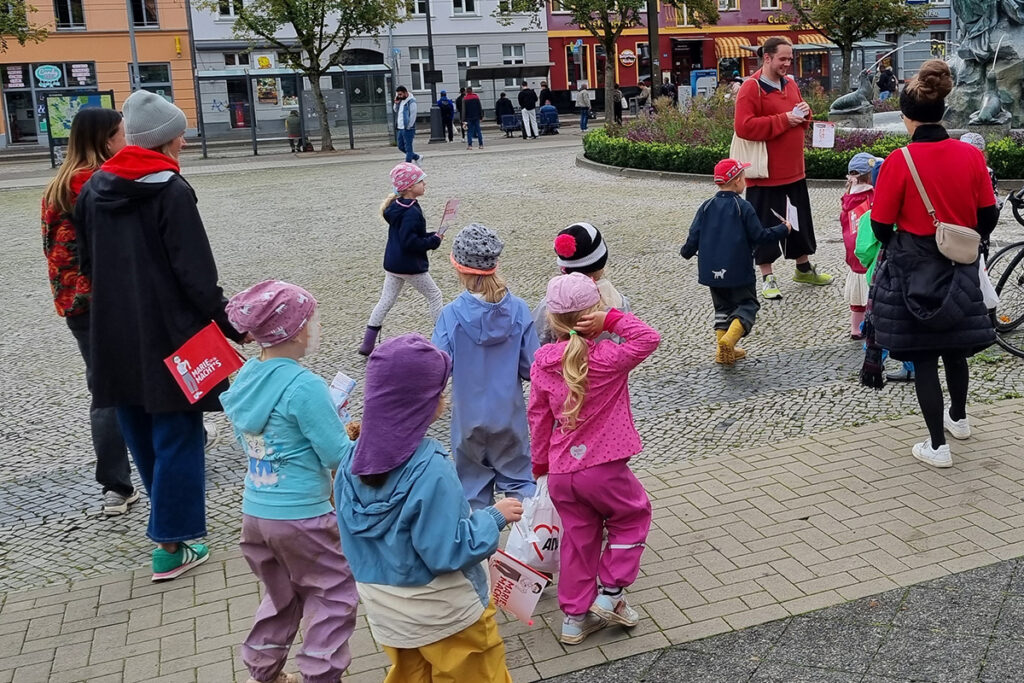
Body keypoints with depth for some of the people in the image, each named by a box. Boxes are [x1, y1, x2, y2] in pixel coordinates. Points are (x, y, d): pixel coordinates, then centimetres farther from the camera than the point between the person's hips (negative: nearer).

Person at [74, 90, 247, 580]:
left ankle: (168, 516, 38)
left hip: (113, 334, 7)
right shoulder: (171, 191, -15)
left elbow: (87, 262, 15)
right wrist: (230, 324, -10)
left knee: (140, 430, 19)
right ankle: (171, 545, 6)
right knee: (176, 433, 2)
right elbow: (196, 273, -18)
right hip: (168, 333, -7)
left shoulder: (94, 189, 6)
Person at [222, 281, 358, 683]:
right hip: (300, 515, -7)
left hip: (254, 510, 7)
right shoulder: (304, 386, -21)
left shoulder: (244, 378, 2)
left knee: (281, 594, 24)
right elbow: (337, 456, -18)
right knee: (334, 591, 12)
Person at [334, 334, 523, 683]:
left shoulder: (353, 462, -9)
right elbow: (448, 552, -24)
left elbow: (353, 542, 1)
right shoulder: (430, 469, -29)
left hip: (385, 610, 6)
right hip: (444, 614, -6)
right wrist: (494, 517, -13)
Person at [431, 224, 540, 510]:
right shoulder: (518, 309, -13)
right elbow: (531, 367, -10)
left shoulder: (452, 314, -19)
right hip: (509, 416, 1)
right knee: (519, 478, 16)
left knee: (473, 486, 17)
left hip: (469, 418, -1)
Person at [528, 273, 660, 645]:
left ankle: (575, 617, 27)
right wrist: (612, 319, -18)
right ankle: (611, 593, 22)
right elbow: (649, 338, -14)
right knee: (632, 516, 23)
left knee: (578, 538, 19)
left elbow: (538, 416, 7)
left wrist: (540, 462, 18)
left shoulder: (541, 362, -2)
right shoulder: (608, 358, -18)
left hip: (561, 472, 5)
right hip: (604, 469, -4)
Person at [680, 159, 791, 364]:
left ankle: (723, 350, 12)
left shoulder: (706, 207, 1)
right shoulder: (743, 207, -11)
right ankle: (728, 340, -17)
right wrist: (783, 230, 4)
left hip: (711, 270, 5)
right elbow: (758, 236, -10)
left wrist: (687, 252, 21)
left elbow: (694, 235, 1)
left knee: (723, 307, 18)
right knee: (747, 304, 6)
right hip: (738, 270, -5)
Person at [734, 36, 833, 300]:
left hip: (794, 169, 8)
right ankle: (767, 276, 12)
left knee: (800, 219, 17)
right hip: (765, 173, -8)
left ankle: (803, 268, 33)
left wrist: (804, 113, -2)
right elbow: (744, 127, -24)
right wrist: (783, 120, -22)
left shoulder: (790, 84, 12)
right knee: (765, 223, 1)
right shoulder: (751, 88, -13)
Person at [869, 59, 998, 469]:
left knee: (922, 355, 6)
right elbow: (988, 217, 2)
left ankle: (937, 446, 11)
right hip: (959, 270, 4)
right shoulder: (971, 155, -5)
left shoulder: (899, 162, -17)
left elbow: (881, 227, -11)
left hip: (913, 270, -4)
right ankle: (958, 418, 45)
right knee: (955, 346, 23)